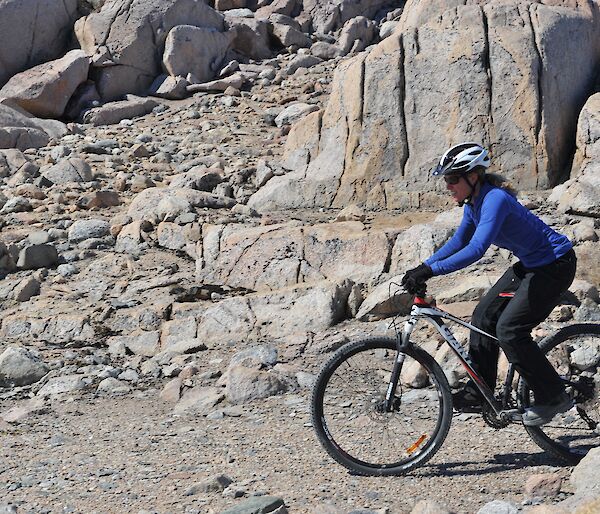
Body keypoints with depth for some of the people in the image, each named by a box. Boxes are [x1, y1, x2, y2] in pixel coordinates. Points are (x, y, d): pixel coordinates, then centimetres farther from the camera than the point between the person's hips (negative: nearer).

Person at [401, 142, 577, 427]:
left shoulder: (495, 199, -28)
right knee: (484, 315, 6)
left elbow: (476, 250, -38)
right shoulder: (473, 202, 2)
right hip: (531, 264, 10)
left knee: (509, 329, -14)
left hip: (555, 265, -10)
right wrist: (421, 268, 2)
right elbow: (458, 241, 13)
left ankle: (554, 397, -2)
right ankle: (477, 394, 14)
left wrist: (431, 270, -40)